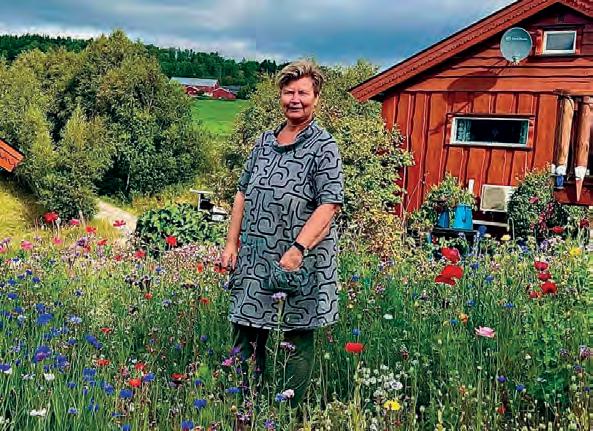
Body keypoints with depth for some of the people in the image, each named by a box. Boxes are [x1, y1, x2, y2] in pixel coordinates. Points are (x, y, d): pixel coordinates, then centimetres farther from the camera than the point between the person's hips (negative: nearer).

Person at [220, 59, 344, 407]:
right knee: (246, 333, 13)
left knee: (298, 340, 6)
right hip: (255, 258, 6)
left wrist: (297, 249, -24)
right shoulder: (265, 141, 11)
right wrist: (232, 243, 9)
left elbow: (330, 205, -15)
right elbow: (243, 194, 15)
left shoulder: (324, 147, -7)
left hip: (300, 261, -6)